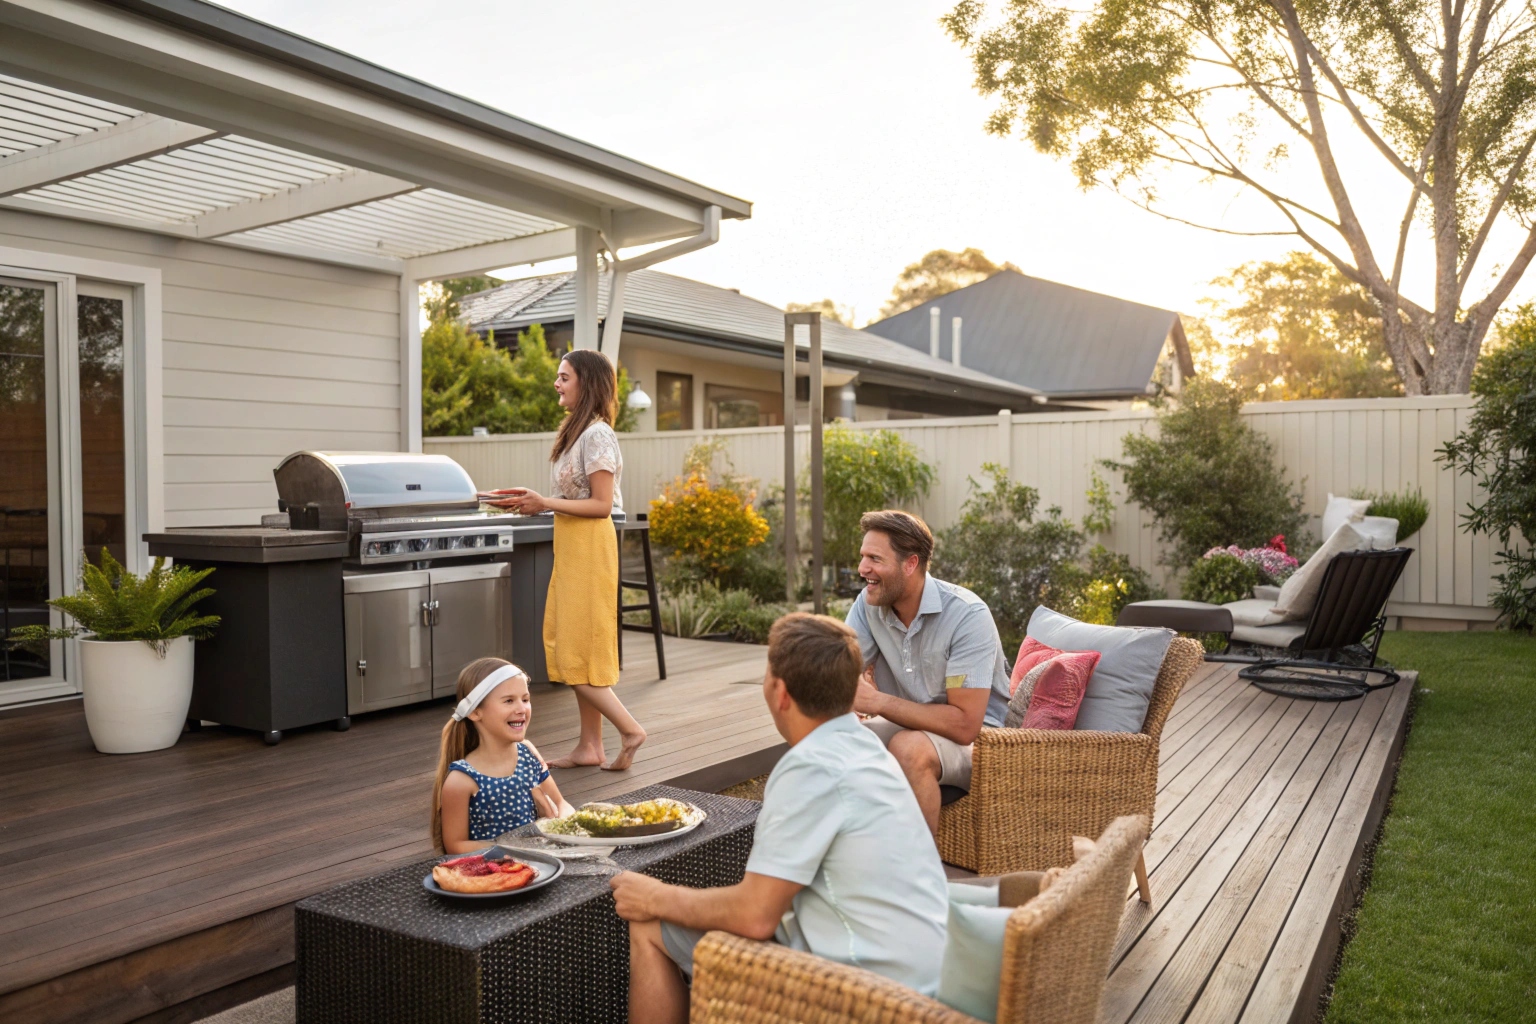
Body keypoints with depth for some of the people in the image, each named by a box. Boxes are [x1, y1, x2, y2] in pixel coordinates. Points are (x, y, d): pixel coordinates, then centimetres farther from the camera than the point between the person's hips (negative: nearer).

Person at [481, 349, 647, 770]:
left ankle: (629, 729, 3)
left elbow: (602, 504, -18)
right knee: (573, 646, 11)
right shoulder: (577, 430, 15)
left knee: (577, 650, -6)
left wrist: (546, 504, -19)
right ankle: (589, 746, 17)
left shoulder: (596, 435, -15)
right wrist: (535, 499, 5)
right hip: (570, 545, 10)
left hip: (589, 545, -10)